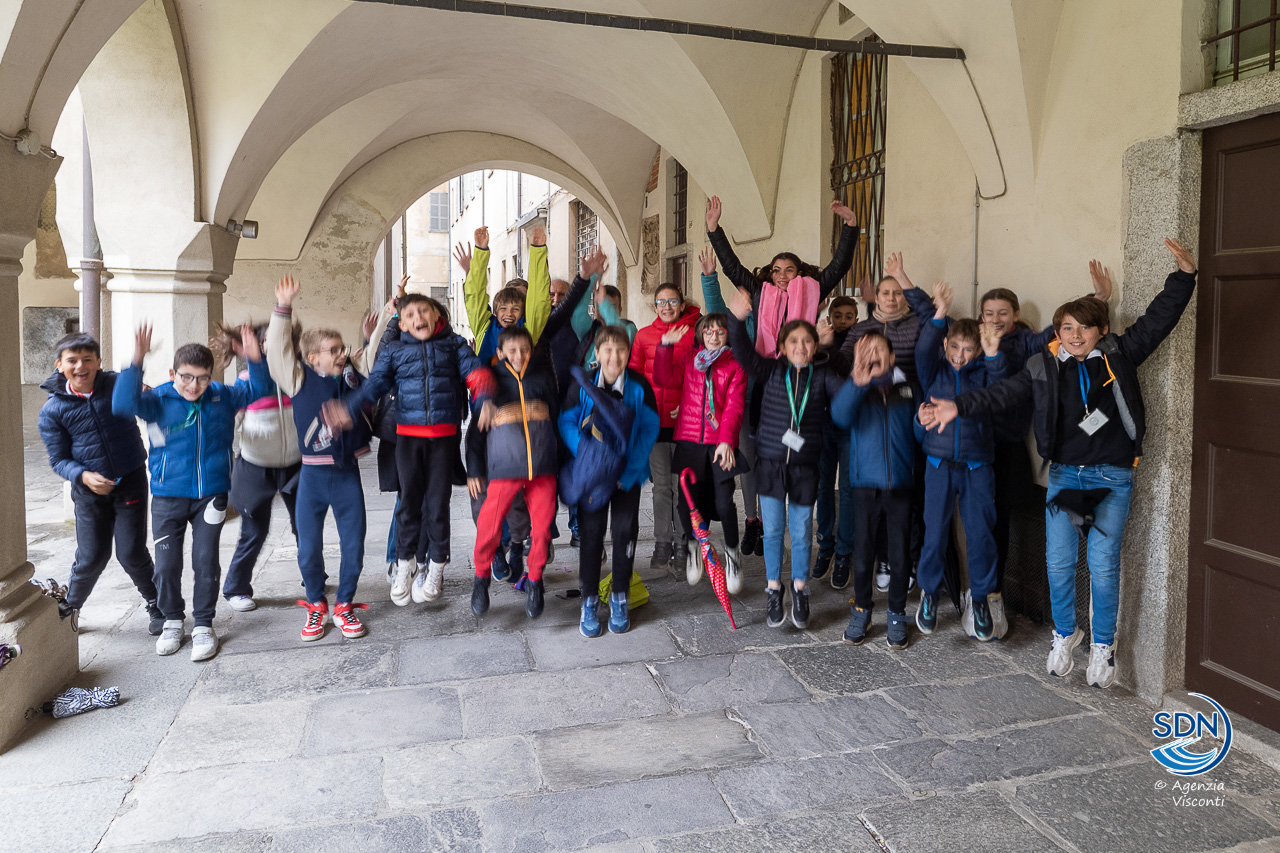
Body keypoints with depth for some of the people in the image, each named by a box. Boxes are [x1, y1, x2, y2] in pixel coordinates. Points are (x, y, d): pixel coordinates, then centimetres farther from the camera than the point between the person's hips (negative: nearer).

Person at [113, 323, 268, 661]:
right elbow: (123, 404, -27)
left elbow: (259, 389, 5)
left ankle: (204, 625, 17)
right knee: (166, 564, 5)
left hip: (211, 493, 1)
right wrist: (137, 361, -39)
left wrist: (255, 358, -15)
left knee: (206, 561, 2)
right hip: (168, 496, -1)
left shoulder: (222, 397, -2)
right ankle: (172, 621, 27)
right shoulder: (159, 400, -10)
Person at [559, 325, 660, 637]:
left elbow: (649, 430, -7)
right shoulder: (584, 385, -7)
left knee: (625, 528, -3)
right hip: (593, 471, 0)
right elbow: (567, 422, -3)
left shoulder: (639, 386, -9)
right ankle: (590, 600, 12)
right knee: (591, 530, -2)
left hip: (628, 470, 0)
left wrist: (629, 471, -15)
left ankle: (619, 597, 16)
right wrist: (585, 453, -20)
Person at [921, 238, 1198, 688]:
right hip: (1065, 474, 1)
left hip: (1113, 478, -1)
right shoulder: (1045, 367, 2)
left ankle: (1103, 645, 17)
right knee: (1059, 562, 0)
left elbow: (1158, 318, 0)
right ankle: (1065, 634, 25)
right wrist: (958, 406, -13)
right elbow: (1001, 394, -1)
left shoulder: (1119, 355, 2)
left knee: (1103, 564, -4)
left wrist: (1184, 274, -11)